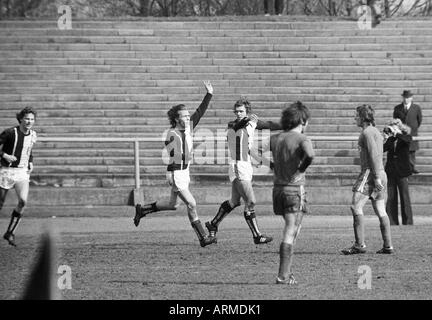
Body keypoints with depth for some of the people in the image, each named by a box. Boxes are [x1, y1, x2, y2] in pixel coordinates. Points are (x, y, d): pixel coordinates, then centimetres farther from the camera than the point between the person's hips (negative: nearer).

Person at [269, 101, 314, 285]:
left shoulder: (275, 139, 8)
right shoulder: (301, 139, -12)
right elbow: (309, 155, -31)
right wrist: (301, 170, -13)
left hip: (277, 188, 7)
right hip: (295, 189, -7)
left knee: (291, 230, 20)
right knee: (290, 234, -4)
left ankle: (286, 272, 18)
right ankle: (283, 276, -7)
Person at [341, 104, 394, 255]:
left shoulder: (367, 132, -9)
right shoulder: (376, 132, 21)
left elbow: (374, 155, -18)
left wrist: (376, 177, -23)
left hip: (370, 173, -10)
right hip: (381, 174, 10)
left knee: (356, 207, -12)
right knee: (381, 212, 8)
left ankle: (360, 244, -17)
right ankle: (388, 246, 5)